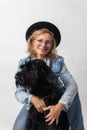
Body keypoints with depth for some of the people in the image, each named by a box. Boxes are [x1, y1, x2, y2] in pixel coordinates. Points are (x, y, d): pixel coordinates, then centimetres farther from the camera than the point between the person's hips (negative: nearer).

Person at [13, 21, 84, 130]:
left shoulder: (57, 61, -13)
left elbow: (72, 84, -24)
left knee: (72, 92, -27)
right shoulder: (24, 64, -11)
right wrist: (32, 98, -37)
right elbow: (19, 92, -14)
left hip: (56, 101, 0)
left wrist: (60, 105, -41)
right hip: (34, 103, 0)